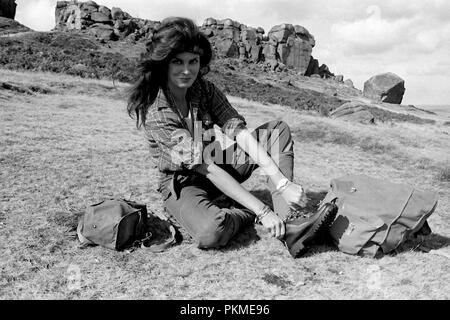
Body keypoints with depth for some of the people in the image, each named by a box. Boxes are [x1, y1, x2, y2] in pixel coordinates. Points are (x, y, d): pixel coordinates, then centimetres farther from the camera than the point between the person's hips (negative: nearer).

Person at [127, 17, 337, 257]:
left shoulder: (204, 89, -7)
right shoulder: (154, 112, -25)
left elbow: (239, 131, -16)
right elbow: (207, 169, -29)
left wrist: (282, 182, -27)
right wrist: (262, 211, -30)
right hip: (183, 184, -6)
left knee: (279, 130, -6)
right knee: (210, 232, -39)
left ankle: (286, 223, -21)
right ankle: (251, 216, -4)